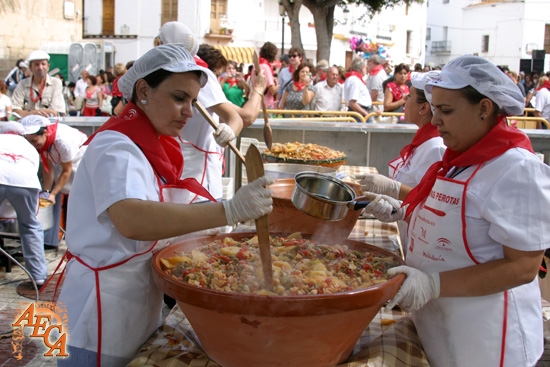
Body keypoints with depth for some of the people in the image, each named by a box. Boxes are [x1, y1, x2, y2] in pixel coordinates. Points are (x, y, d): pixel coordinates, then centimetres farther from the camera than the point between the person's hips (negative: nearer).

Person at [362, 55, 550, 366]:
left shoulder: (517, 170, -21)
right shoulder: (461, 158, 5)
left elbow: (523, 267, -23)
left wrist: (434, 284, -30)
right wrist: (399, 211, 1)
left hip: (480, 335, -8)